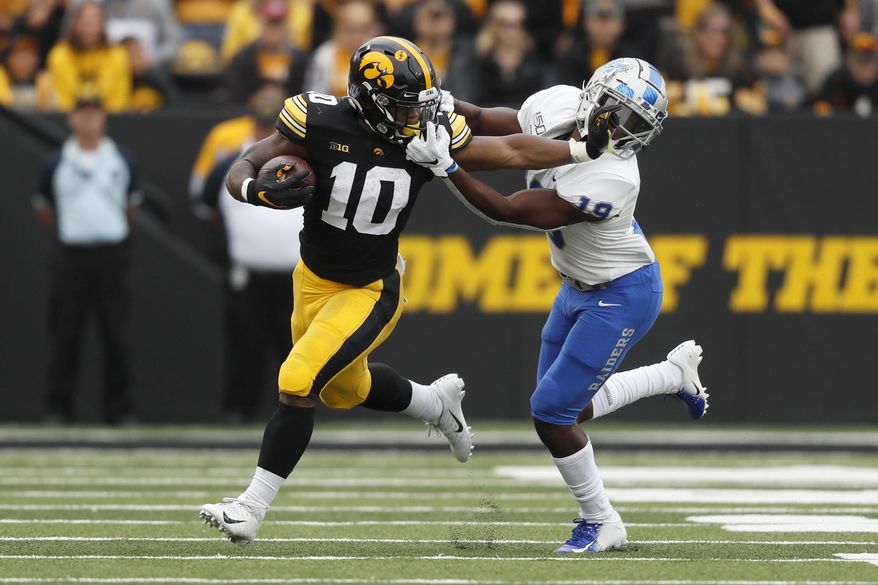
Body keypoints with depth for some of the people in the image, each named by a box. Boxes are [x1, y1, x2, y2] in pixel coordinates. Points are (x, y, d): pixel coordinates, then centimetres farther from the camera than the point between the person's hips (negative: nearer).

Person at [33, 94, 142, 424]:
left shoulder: (121, 161, 7)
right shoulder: (56, 163, 4)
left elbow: (132, 203, 19)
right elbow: (43, 207, 15)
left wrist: (110, 225, 12)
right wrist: (66, 227, 12)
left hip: (112, 253, 1)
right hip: (71, 256, -1)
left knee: (116, 333, -1)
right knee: (65, 334, -1)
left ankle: (118, 408, 5)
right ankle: (58, 406, 5)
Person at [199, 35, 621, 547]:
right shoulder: (321, 124, -21)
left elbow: (512, 152, -6)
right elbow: (241, 173, -16)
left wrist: (588, 150, -8)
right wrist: (259, 190, -39)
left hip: (371, 292, -2)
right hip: (315, 280, 2)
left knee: (298, 384, -17)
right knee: (345, 389, 24)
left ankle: (254, 505, -7)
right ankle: (437, 403, 53)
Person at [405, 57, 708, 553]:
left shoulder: (610, 181, -36)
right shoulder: (556, 106, -16)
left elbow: (506, 211, -35)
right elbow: (487, 122, 0)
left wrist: (446, 165, -39)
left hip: (622, 296, -8)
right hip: (581, 288, 8)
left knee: (552, 411, -6)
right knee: (568, 410, 16)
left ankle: (601, 524, 15)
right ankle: (674, 374, 35)